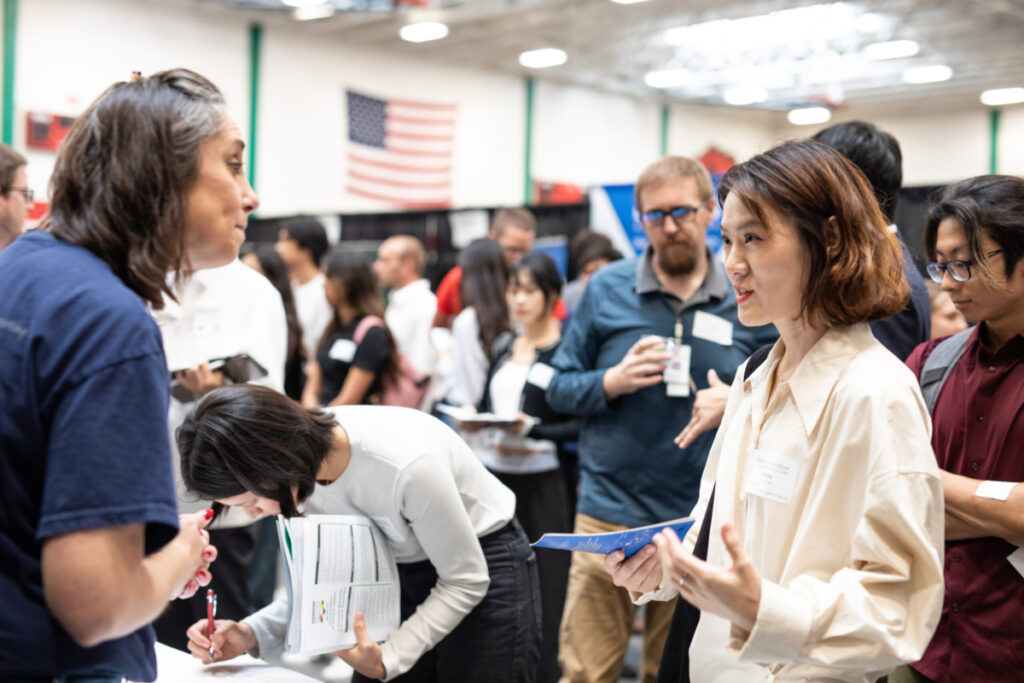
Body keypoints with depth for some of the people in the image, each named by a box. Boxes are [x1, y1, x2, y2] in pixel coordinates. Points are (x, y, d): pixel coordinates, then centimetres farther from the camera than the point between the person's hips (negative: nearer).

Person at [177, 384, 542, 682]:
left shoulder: (406, 465, -36)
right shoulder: (303, 462, -16)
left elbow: (466, 581, -21)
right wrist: (251, 634, -19)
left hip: (485, 567, -5)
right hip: (401, 572, 6)